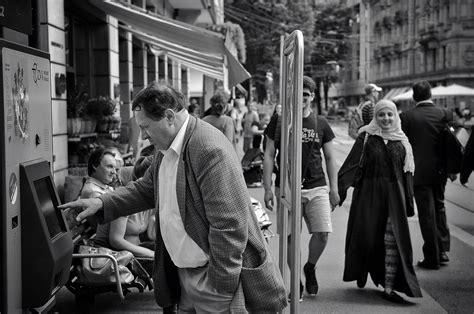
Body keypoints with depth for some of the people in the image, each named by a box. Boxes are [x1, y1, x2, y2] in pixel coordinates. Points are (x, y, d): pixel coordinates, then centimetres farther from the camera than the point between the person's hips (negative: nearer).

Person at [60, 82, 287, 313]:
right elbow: (145, 189, 21)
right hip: (181, 274, 9)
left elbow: (230, 227, -24)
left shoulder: (211, 150, -24)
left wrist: (221, 292, -20)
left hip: (215, 276, -8)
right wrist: (102, 203, 7)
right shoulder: (165, 149, 5)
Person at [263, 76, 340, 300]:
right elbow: (269, 155, 2)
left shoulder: (321, 124, 7)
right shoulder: (279, 121, 2)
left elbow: (330, 158, 12)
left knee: (322, 233, -7)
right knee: (291, 236, 0)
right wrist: (267, 188, -4)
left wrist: (334, 188, 6)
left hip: (317, 188, 2)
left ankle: (310, 268, 22)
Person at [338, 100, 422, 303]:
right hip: (369, 194, -2)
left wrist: (408, 202, 8)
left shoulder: (402, 142, 9)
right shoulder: (366, 138, -1)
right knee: (367, 236, 6)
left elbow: (407, 174, 11)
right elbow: (352, 164, -8)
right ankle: (361, 275, 31)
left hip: (393, 195, 2)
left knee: (393, 240, -5)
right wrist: (339, 188, -19)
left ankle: (389, 287, -1)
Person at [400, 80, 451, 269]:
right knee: (439, 207, 22)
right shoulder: (443, 114, -2)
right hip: (439, 171, 3)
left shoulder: (406, 117, -10)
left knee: (427, 214, 3)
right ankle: (442, 249, 21)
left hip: (420, 172, -3)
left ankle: (432, 258, 8)